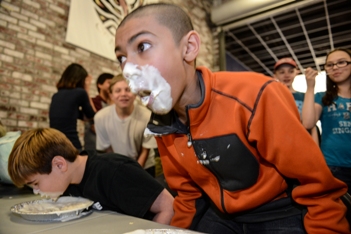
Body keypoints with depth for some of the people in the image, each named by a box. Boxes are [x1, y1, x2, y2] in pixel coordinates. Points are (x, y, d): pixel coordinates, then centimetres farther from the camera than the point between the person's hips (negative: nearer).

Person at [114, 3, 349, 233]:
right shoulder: (162, 124, -7)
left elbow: (319, 188, -17)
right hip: (220, 215, 6)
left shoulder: (255, 96, -27)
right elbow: (187, 192, 8)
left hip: (279, 214, -5)